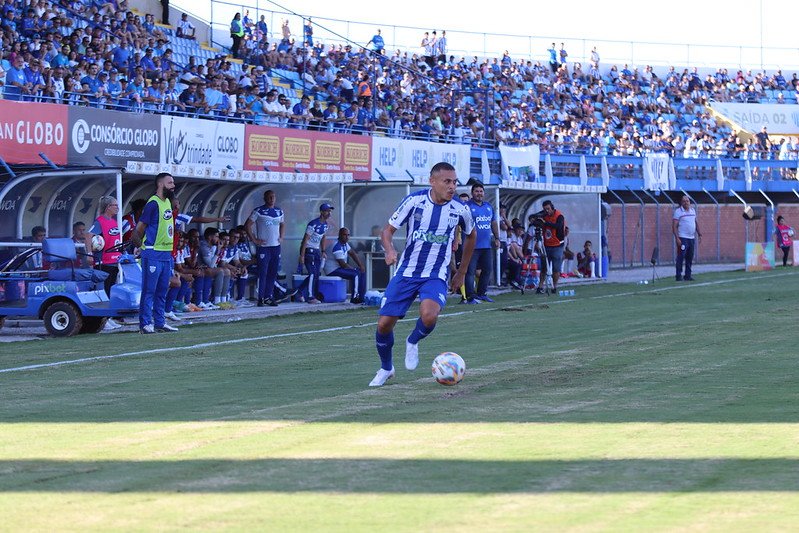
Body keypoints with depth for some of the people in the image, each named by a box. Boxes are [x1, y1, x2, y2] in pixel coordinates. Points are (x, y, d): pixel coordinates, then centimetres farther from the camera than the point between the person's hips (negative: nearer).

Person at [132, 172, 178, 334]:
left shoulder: (168, 202, 15)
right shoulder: (153, 203, -13)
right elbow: (138, 230, -11)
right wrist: (142, 245, -2)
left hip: (166, 255, 9)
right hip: (153, 255, -9)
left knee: (162, 291, 11)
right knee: (149, 290, -6)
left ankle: (160, 322, 17)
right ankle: (145, 324, -4)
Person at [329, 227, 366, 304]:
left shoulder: (345, 244, 8)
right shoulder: (337, 247, -24)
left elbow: (353, 254, 16)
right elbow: (343, 264, -24)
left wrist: (361, 266, 4)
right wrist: (354, 269, -12)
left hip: (339, 268, 11)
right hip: (333, 271, -11)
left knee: (362, 272, 8)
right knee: (355, 274, -26)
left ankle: (361, 296, 8)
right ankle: (354, 298, -20)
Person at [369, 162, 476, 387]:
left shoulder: (460, 210, -6)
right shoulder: (414, 201, -10)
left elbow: (471, 235, 16)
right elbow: (388, 230, -3)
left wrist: (462, 272, 19)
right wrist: (390, 250, -25)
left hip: (436, 276, -1)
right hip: (406, 273, 1)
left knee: (428, 316, -30)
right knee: (384, 324, -3)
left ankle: (413, 342, 6)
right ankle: (386, 368, 26)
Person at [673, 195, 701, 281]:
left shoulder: (693, 211, 14)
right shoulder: (678, 211, -5)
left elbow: (696, 223, 25)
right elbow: (674, 226, -11)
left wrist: (699, 233, 17)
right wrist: (677, 238, -19)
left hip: (691, 238, 6)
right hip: (683, 238, -6)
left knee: (690, 258, 8)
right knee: (681, 257, -10)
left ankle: (688, 275, 14)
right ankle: (678, 276, -7)